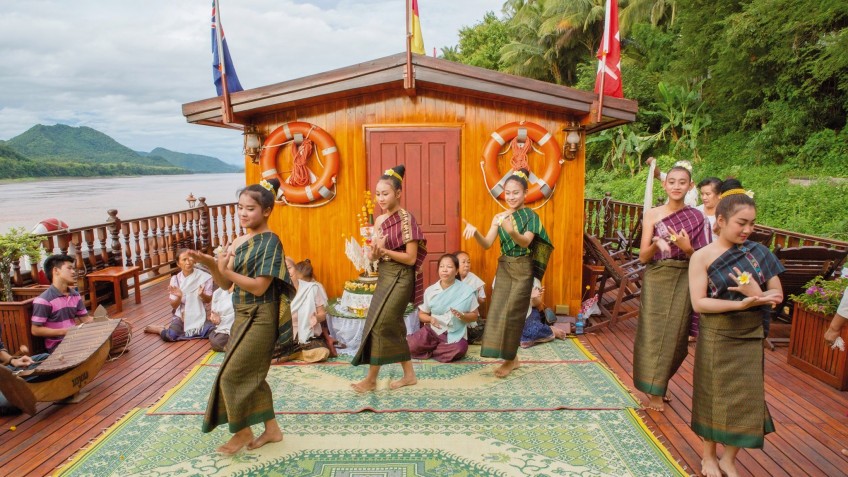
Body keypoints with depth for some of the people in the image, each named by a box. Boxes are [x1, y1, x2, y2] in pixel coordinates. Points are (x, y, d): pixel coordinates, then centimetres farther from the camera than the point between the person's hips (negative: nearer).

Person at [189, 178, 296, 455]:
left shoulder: (270, 242, -16)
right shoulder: (238, 242, 8)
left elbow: (259, 287, -21)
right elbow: (225, 284, 8)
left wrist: (227, 270, -24)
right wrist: (209, 263, -7)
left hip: (260, 318, -8)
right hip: (243, 316, 8)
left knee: (231, 376, -2)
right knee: (252, 375, 15)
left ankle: (243, 432, 20)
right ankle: (272, 430, 30)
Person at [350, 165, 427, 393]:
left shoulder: (406, 219, -14)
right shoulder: (379, 220, 9)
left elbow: (411, 258, -16)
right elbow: (375, 255, 13)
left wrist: (384, 251, -21)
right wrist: (374, 253, -10)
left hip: (400, 278, -8)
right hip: (384, 276, 8)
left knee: (380, 324, -6)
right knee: (393, 326, 12)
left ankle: (371, 379, 6)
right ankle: (409, 374, 24)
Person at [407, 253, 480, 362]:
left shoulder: (466, 291, -6)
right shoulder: (430, 290, 0)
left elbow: (474, 316, 2)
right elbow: (422, 314, 10)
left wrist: (462, 315, -20)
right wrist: (430, 319, -13)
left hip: (455, 334, -1)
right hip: (433, 330, 1)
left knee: (458, 350, -35)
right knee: (411, 346, -26)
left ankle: (428, 350, -6)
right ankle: (438, 348, 5)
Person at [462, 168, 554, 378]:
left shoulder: (531, 216, -8)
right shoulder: (499, 217, 5)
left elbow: (525, 242, -23)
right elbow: (486, 244, -5)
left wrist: (511, 230, -44)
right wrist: (474, 231, -25)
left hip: (522, 269, -5)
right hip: (503, 268, 5)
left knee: (511, 314, -4)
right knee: (498, 312, 3)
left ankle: (510, 359, 11)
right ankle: (511, 358, 17)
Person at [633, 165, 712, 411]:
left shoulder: (697, 218, 2)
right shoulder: (653, 214, -1)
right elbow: (643, 256, -4)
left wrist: (687, 248, -19)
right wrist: (656, 243, -24)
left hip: (683, 282, 1)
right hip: (657, 280, -1)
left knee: (675, 335, 5)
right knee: (653, 332, 1)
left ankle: (659, 385, 26)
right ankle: (654, 391, 14)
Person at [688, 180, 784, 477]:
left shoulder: (758, 252, -1)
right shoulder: (703, 256, -11)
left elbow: (777, 295, 2)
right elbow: (698, 303, -16)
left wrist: (757, 295, -20)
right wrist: (740, 304, -25)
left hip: (750, 337, 3)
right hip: (716, 337, -3)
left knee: (746, 397, 9)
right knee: (714, 395, 9)